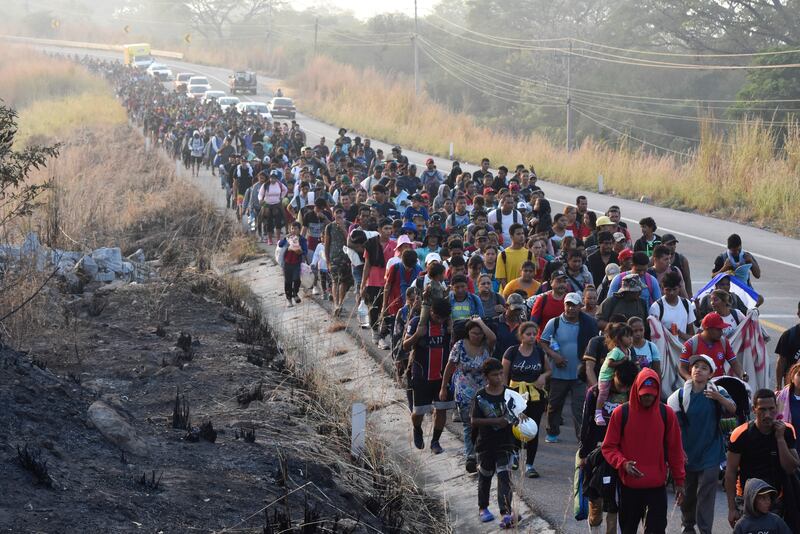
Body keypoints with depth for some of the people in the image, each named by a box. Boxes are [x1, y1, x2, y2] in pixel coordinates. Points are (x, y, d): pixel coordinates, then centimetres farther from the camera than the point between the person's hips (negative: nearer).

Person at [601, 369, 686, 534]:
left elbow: (675, 450, 6)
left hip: (657, 487, 0)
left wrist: (679, 481, 6)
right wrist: (623, 463, -19)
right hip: (629, 486, 0)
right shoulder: (621, 413, -3)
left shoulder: (666, 414, 1)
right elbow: (608, 447, 0)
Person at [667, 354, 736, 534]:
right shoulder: (680, 395, -3)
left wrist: (718, 397, -38)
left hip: (710, 454, -1)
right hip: (687, 453, 2)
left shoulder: (717, 391, -4)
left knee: (706, 494, -6)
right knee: (687, 494, 13)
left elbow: (732, 409, -20)